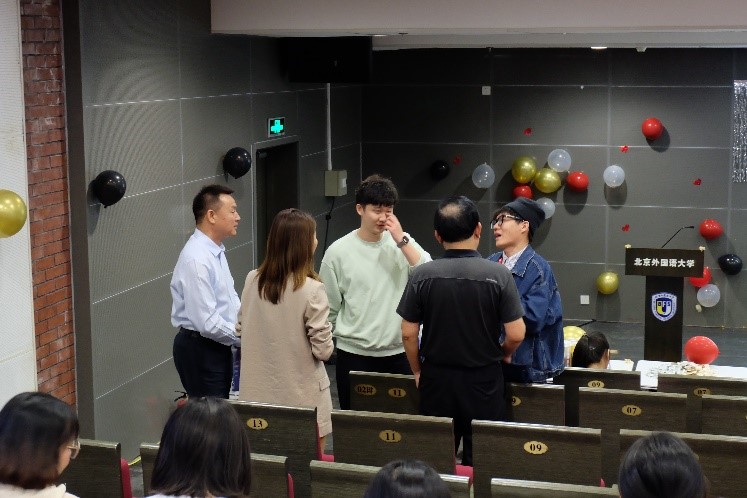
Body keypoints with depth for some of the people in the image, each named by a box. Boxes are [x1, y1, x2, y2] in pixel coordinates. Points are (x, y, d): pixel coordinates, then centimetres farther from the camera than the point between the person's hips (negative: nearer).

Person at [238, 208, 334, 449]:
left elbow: (243, 329, 9)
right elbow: (323, 350, -14)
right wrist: (328, 345, 6)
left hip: (259, 392, 5)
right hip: (301, 395, -5)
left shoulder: (252, 280, -3)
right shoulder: (311, 289, -17)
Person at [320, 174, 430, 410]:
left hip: (399, 353, 1)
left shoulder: (403, 243, 3)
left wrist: (402, 240, -14)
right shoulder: (338, 251, -2)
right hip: (354, 355, -1)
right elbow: (329, 309, 4)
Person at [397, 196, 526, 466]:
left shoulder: (422, 275, -10)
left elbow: (408, 333, -5)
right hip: (483, 381, -1)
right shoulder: (498, 274, -13)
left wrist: (417, 371, 10)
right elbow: (516, 334, -12)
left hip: (436, 378, 1)